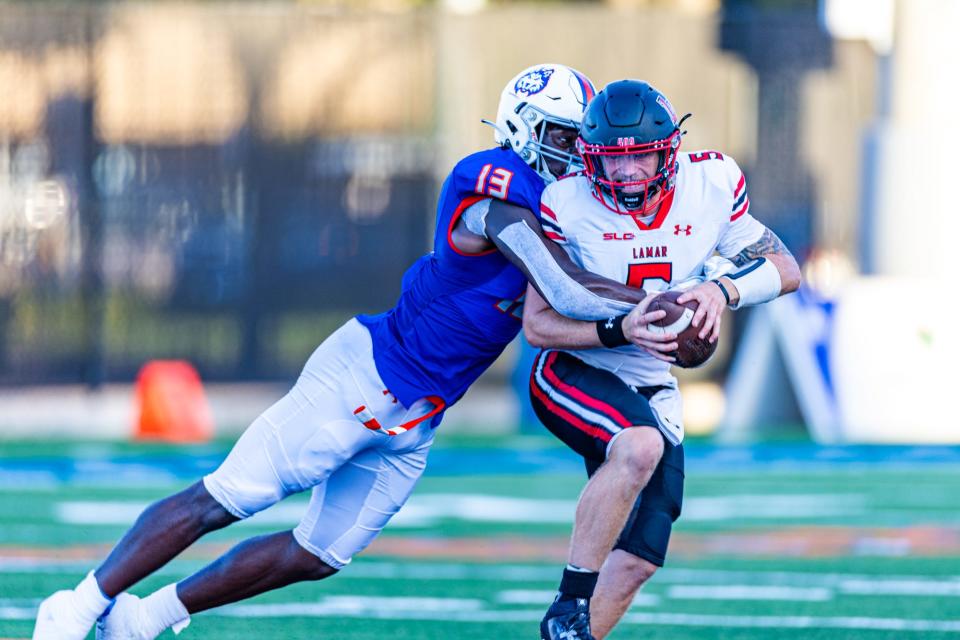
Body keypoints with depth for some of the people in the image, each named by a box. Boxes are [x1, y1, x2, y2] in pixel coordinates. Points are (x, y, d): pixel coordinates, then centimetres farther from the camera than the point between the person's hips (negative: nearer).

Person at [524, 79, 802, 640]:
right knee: (641, 446, -36)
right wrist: (621, 330, -30)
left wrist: (723, 289, -22)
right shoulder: (570, 205, -17)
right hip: (572, 377, -5)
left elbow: (786, 271, -2)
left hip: (652, 390, 5)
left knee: (637, 561, -4)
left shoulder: (711, 185, -8)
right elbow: (538, 324, -15)